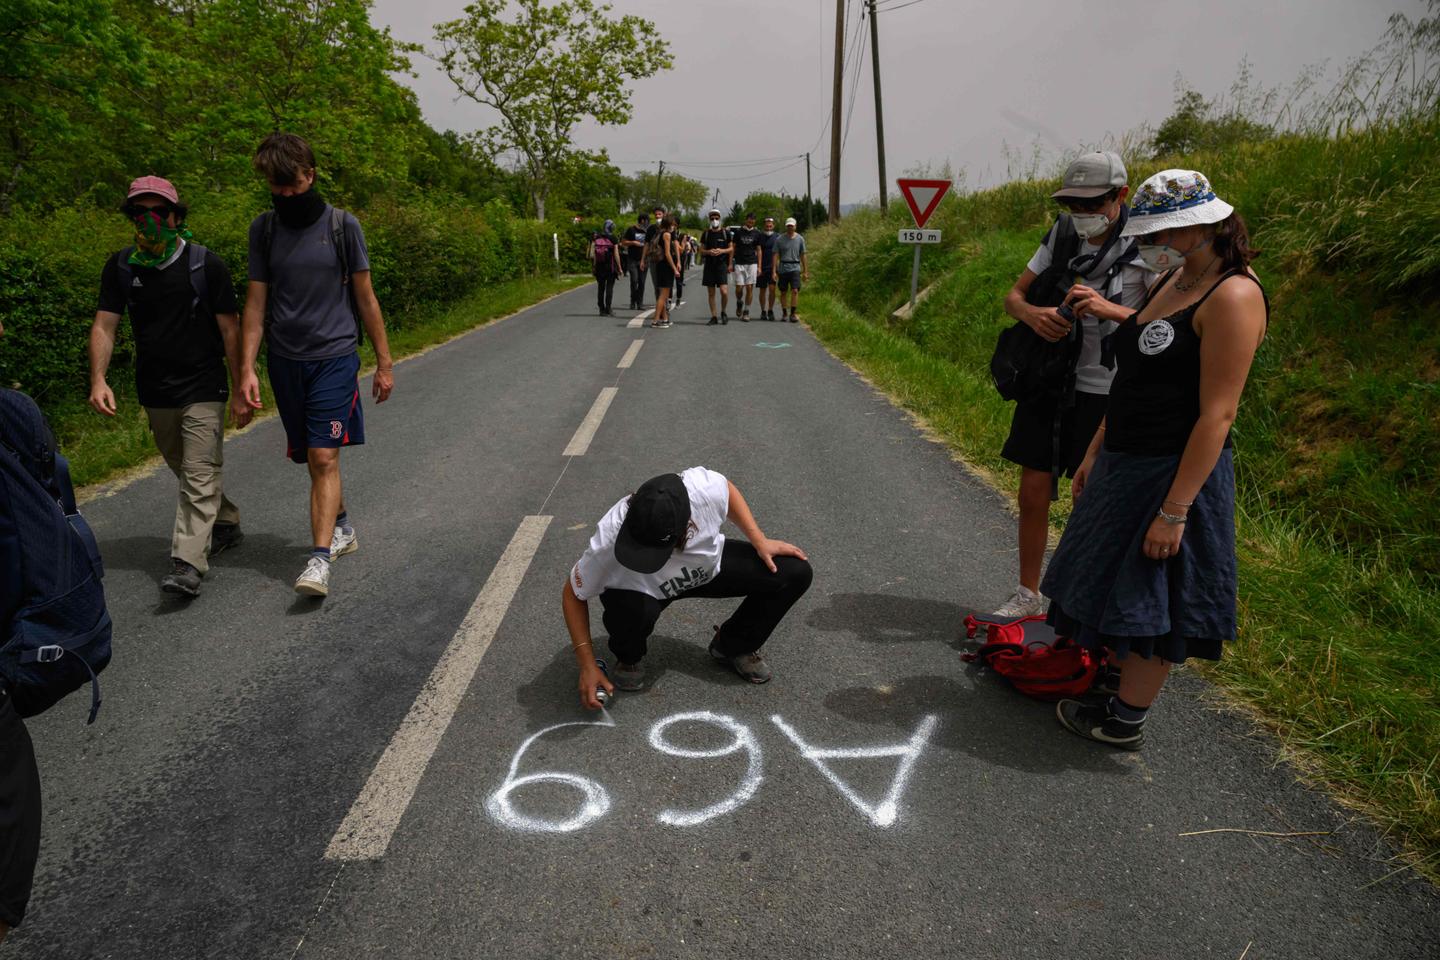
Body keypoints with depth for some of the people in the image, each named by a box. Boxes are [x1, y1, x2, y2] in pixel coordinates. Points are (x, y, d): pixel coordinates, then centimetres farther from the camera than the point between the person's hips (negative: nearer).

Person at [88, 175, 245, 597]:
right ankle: (227, 523, 38)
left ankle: (188, 563, -12)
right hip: (155, 392, 5)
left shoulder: (206, 265, -8)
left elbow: (229, 330, -6)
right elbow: (104, 326, 0)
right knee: (188, 471, 18)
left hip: (203, 389, -5)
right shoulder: (121, 267, 2)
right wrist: (98, 379, -15)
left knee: (200, 476, -10)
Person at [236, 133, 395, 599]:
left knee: (324, 458, -12)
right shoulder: (264, 229, 5)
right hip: (285, 360, 4)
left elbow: (365, 297, 3)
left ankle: (320, 558, -13)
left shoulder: (342, 225, -2)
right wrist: (247, 369, -3)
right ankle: (341, 528, 33)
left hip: (335, 355, -3)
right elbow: (255, 303, 4)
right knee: (312, 459, 12)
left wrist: (384, 361, 3)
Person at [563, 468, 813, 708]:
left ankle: (733, 646, 11)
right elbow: (573, 594, -20)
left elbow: (727, 489, -9)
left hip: (708, 564, 3)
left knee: (796, 573, -13)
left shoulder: (705, 487, -37)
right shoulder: (609, 541, -39)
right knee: (633, 610, -39)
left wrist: (759, 542, -14)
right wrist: (588, 665, -21)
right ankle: (628, 658, 1)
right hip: (642, 589, -2)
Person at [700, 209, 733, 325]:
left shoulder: (725, 233, 4)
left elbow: (731, 248, 9)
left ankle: (723, 312, 10)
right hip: (709, 265, 2)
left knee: (724, 291, -14)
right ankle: (713, 317, 12)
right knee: (711, 293, 4)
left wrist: (722, 251, -10)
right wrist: (709, 252, -11)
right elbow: (701, 251, 10)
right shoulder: (706, 234, 8)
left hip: (721, 265, -2)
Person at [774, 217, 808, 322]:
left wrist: (805, 271, 8)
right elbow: (776, 255, 2)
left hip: (795, 268, 0)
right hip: (782, 269, 0)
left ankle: (793, 313, -8)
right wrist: (774, 271, -5)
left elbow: (803, 256, 9)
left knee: (795, 291, -13)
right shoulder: (779, 239, 3)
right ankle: (784, 313, 16)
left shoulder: (800, 239, 6)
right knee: (783, 292, 5)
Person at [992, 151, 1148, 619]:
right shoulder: (1063, 236, 6)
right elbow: (1014, 294, 8)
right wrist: (1032, 314, -15)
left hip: (1102, 391, -4)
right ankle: (1027, 595, 23)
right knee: (1032, 494, 7)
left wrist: (1109, 309, -30)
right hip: (1047, 382, 5)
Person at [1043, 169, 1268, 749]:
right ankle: (1115, 677, 41)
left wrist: (1174, 509, -23)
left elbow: (1218, 414, -23)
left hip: (1178, 471, -9)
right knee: (1114, 581, 21)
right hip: (1125, 463, 9)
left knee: (1150, 598, 4)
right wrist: (1094, 455, 15)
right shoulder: (1170, 283, 10)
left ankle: (1125, 721, 21)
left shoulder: (1232, 296, -19)